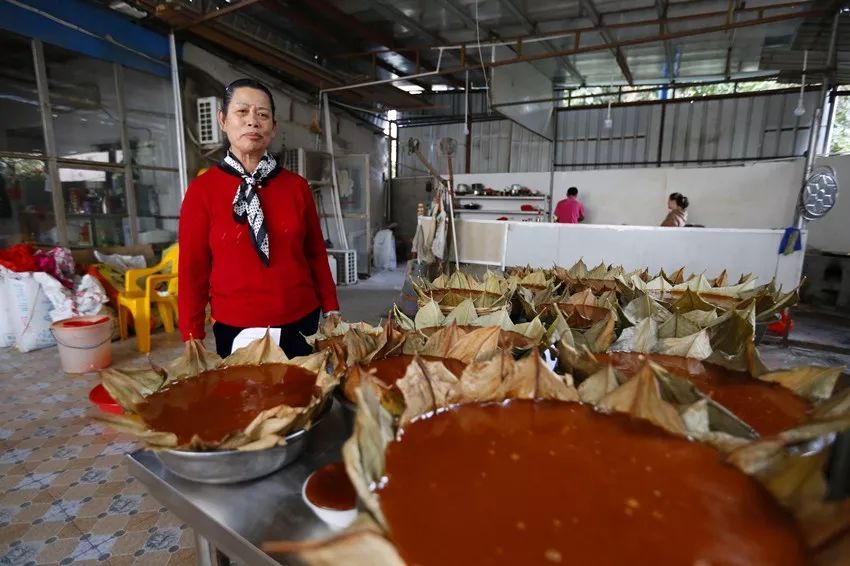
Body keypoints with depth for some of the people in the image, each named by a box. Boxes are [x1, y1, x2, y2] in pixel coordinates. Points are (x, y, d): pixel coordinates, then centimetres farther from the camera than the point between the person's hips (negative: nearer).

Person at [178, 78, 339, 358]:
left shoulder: (297, 186, 2)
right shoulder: (202, 189, -4)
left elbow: (316, 253, 7)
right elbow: (193, 269, -2)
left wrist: (331, 309, 5)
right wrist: (192, 338, -3)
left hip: (302, 324, 3)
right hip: (236, 331, -2)